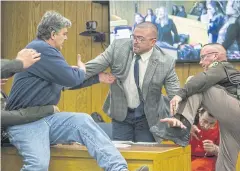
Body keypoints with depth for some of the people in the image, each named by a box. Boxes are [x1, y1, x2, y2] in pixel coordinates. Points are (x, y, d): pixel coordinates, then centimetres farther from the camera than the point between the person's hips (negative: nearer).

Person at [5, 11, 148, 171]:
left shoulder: (47, 50, 18)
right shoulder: (39, 49, -15)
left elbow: (66, 80, 29)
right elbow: (71, 78, -17)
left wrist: (99, 78, 28)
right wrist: (82, 70, 6)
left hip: (47, 117, 9)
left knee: (83, 121, -15)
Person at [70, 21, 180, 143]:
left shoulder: (165, 63, -17)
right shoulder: (118, 47, -14)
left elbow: (176, 95, -13)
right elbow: (93, 67, -10)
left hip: (148, 117, -2)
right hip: (121, 113, 2)